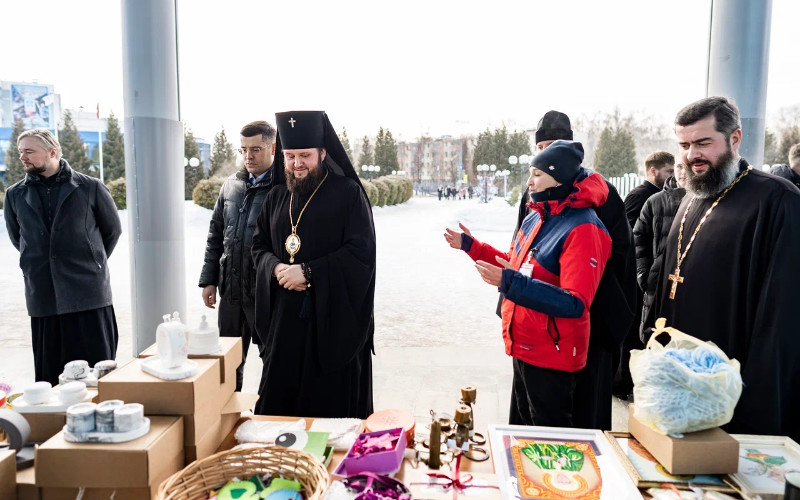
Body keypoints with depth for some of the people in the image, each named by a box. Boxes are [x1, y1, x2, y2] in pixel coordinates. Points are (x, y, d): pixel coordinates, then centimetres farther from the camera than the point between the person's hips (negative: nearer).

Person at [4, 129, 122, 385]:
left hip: (88, 296, -3)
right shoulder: (15, 195, 9)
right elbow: (17, 238, 23)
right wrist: (38, 265, 16)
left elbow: (113, 229, 10)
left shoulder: (90, 187, 1)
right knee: (50, 374, 8)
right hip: (43, 298, 3)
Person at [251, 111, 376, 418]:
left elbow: (361, 252, -12)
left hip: (333, 318, -5)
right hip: (285, 317, 5)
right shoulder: (277, 197, 12)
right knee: (280, 401, 10)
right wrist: (275, 268, -7)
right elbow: (259, 246, 16)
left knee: (332, 404, 3)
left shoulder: (348, 193, -5)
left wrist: (308, 272, -17)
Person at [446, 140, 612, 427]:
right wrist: (470, 245, 17)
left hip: (552, 357, -9)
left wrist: (511, 283, -35)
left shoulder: (583, 229, -21)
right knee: (520, 433, 23)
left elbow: (575, 304, -28)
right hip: (524, 347, 9)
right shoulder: (535, 218, 7)